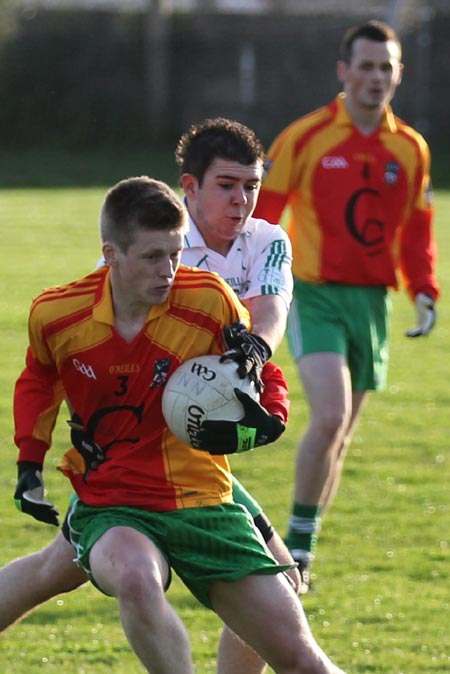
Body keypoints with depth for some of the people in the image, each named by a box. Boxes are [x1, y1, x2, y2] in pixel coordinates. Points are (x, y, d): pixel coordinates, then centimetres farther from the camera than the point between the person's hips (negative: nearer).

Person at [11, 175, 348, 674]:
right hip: (110, 507, -1)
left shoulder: (209, 301, -11)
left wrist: (255, 425, -17)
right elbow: (38, 380, 18)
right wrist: (30, 464, 9)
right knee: (136, 580, -39)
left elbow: (263, 384, 5)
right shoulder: (55, 315, -7)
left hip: (204, 502, 1)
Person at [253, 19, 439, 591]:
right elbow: (260, 214, -3)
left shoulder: (410, 149, 9)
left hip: (371, 301, 5)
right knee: (330, 415, -21)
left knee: (340, 433, 9)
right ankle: (298, 544, -8)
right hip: (315, 295, -5)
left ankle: (302, 550, 23)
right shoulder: (305, 137, -5)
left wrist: (424, 291, 5)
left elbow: (416, 230, 17)